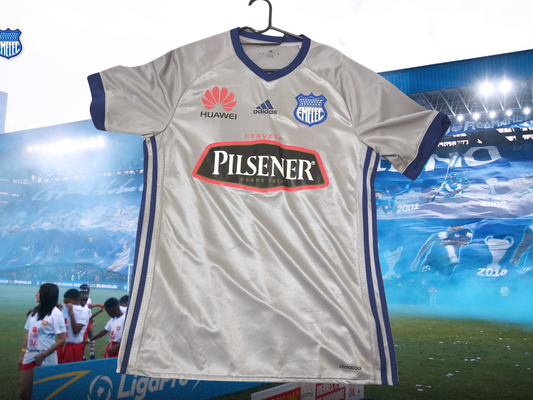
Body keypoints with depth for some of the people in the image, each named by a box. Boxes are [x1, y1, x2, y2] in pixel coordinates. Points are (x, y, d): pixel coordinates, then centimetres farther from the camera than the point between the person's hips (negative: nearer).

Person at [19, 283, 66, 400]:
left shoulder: (56, 313, -14)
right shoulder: (34, 311, 6)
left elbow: (62, 340, -15)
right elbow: (28, 334, 14)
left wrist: (43, 355, -16)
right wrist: (22, 354, 11)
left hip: (46, 359, -6)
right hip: (29, 357, 6)